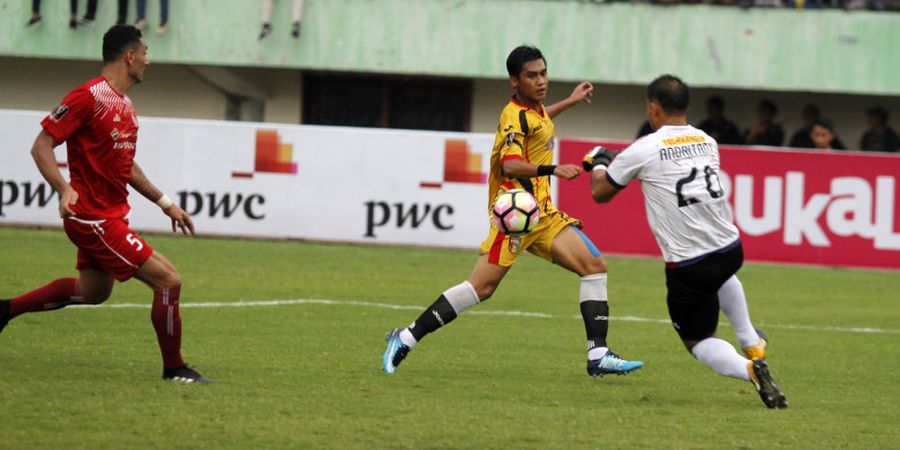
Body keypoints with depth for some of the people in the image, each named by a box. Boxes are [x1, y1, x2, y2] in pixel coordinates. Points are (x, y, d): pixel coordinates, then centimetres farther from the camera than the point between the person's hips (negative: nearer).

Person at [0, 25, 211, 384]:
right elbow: (41, 146, -18)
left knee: (93, 290, 26)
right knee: (168, 280, -12)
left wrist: (164, 202, 22)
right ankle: (174, 368, 0)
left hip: (109, 216, 11)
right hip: (94, 217, -11)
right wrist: (64, 188, -32)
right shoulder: (90, 97, -17)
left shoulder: (125, 106, 13)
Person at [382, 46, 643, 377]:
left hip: (542, 213, 9)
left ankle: (598, 356, -4)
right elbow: (510, 165, -30)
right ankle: (407, 338, -6)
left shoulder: (533, 109, 16)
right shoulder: (516, 117, -13)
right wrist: (552, 170, -42)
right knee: (482, 287, -15)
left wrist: (570, 101, 48)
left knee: (595, 266, -1)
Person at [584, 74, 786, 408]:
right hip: (731, 249, 6)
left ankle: (749, 369, -16)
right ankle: (751, 343, 39)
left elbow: (600, 193, 5)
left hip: (686, 265, -5)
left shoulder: (643, 150, -9)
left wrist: (599, 164, 28)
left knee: (698, 341, 11)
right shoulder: (708, 143, 7)